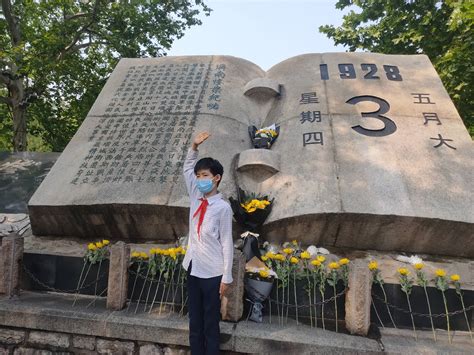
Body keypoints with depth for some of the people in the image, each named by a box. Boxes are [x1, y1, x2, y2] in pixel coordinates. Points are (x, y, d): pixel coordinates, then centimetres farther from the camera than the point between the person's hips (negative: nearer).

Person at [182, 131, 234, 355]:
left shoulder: (223, 207, -14)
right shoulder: (195, 198, 3)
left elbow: (226, 243, -12)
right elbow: (187, 170, 14)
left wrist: (226, 277, -10)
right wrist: (194, 147, 1)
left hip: (212, 273, -6)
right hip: (193, 269, 6)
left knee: (211, 325, 9)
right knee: (195, 324, 17)